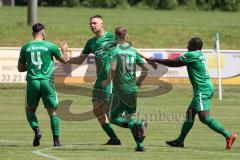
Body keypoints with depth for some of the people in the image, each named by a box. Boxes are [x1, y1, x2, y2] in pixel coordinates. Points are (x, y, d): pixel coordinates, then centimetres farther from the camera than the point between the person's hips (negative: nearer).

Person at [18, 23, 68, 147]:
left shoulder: (25, 48, 5)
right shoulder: (50, 46, -1)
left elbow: (20, 68, 13)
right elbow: (64, 60, 15)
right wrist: (64, 50, 35)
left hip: (32, 82, 1)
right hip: (47, 81, -1)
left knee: (30, 110, 18)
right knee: (53, 112, 7)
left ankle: (36, 130, -7)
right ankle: (56, 140, 0)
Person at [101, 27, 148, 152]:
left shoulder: (114, 50, -6)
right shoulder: (133, 51, 10)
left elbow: (113, 68, -21)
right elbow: (145, 69, 10)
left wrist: (108, 81, -5)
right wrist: (139, 81, 26)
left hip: (120, 89, -5)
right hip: (132, 89, 5)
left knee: (113, 118, 5)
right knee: (131, 117, 16)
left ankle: (136, 125, -20)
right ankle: (140, 145, 3)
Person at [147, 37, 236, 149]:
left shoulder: (192, 55, -10)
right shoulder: (200, 55, 18)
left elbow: (173, 63, -7)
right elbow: (178, 63, 23)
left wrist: (156, 60, 3)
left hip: (202, 89, -10)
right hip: (207, 88, 10)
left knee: (204, 117, -16)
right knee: (190, 112, 16)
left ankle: (228, 135, -23)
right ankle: (180, 141, 22)